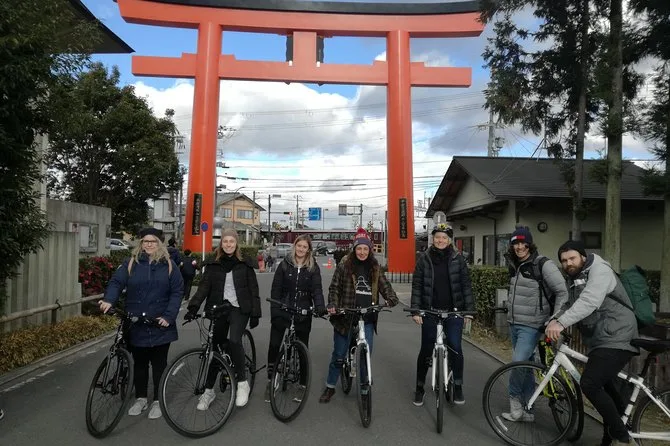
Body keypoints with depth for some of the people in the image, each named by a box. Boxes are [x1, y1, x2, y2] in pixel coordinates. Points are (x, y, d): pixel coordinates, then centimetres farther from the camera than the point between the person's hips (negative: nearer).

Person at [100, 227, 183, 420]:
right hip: (136, 325, 1)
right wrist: (109, 300, -28)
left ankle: (158, 401, 24)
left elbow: (177, 291, -3)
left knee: (159, 364, 9)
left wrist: (169, 316, -12)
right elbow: (116, 282, -7)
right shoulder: (130, 263, 3)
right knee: (139, 363, 15)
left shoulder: (168, 265, 0)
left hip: (160, 325, -1)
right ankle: (140, 398, 33)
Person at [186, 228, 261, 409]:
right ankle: (209, 390, 24)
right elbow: (203, 287, -3)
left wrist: (255, 314, -2)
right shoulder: (213, 265, 7)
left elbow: (253, 290, 3)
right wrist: (193, 306, -19)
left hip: (239, 309, -2)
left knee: (234, 340, -26)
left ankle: (242, 382, -8)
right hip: (218, 309, 3)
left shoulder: (245, 265, 3)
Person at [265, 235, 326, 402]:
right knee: (274, 346, -2)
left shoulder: (313, 267, 2)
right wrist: (274, 311, -10)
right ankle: (271, 381, 16)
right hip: (282, 311, 0)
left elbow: (317, 289, -6)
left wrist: (320, 306, -23)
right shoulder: (284, 265, 1)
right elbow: (276, 289, 0)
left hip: (303, 314, 0)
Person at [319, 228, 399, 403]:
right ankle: (330, 387, 28)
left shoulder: (375, 267, 7)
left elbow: (385, 286, 5)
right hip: (345, 316, -2)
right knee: (338, 354, 9)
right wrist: (333, 305, -15)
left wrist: (391, 299, -14)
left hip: (367, 318, 2)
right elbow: (334, 287, -1)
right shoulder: (345, 265, -2)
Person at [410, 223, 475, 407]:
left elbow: (466, 285, 3)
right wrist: (415, 310, -7)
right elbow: (417, 286, -2)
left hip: (453, 311, 0)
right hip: (430, 311, 0)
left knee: (455, 348, -3)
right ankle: (420, 388, 23)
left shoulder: (457, 258, 1)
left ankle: (458, 388, 19)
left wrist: (469, 310, -1)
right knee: (426, 350, 7)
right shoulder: (424, 259, -1)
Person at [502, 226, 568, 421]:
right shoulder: (514, 265, 10)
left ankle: (515, 401, 6)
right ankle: (527, 409, 24)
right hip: (514, 324, 7)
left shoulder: (543, 264, -12)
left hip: (531, 326, -7)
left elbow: (563, 292, -14)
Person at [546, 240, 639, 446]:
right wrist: (554, 321, -12)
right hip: (598, 342, 9)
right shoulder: (573, 280, 15)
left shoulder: (599, 270, -13)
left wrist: (561, 323, -40)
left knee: (589, 384, -18)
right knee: (604, 388, 19)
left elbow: (589, 301, -30)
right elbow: (564, 304, 7)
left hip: (615, 340, -9)